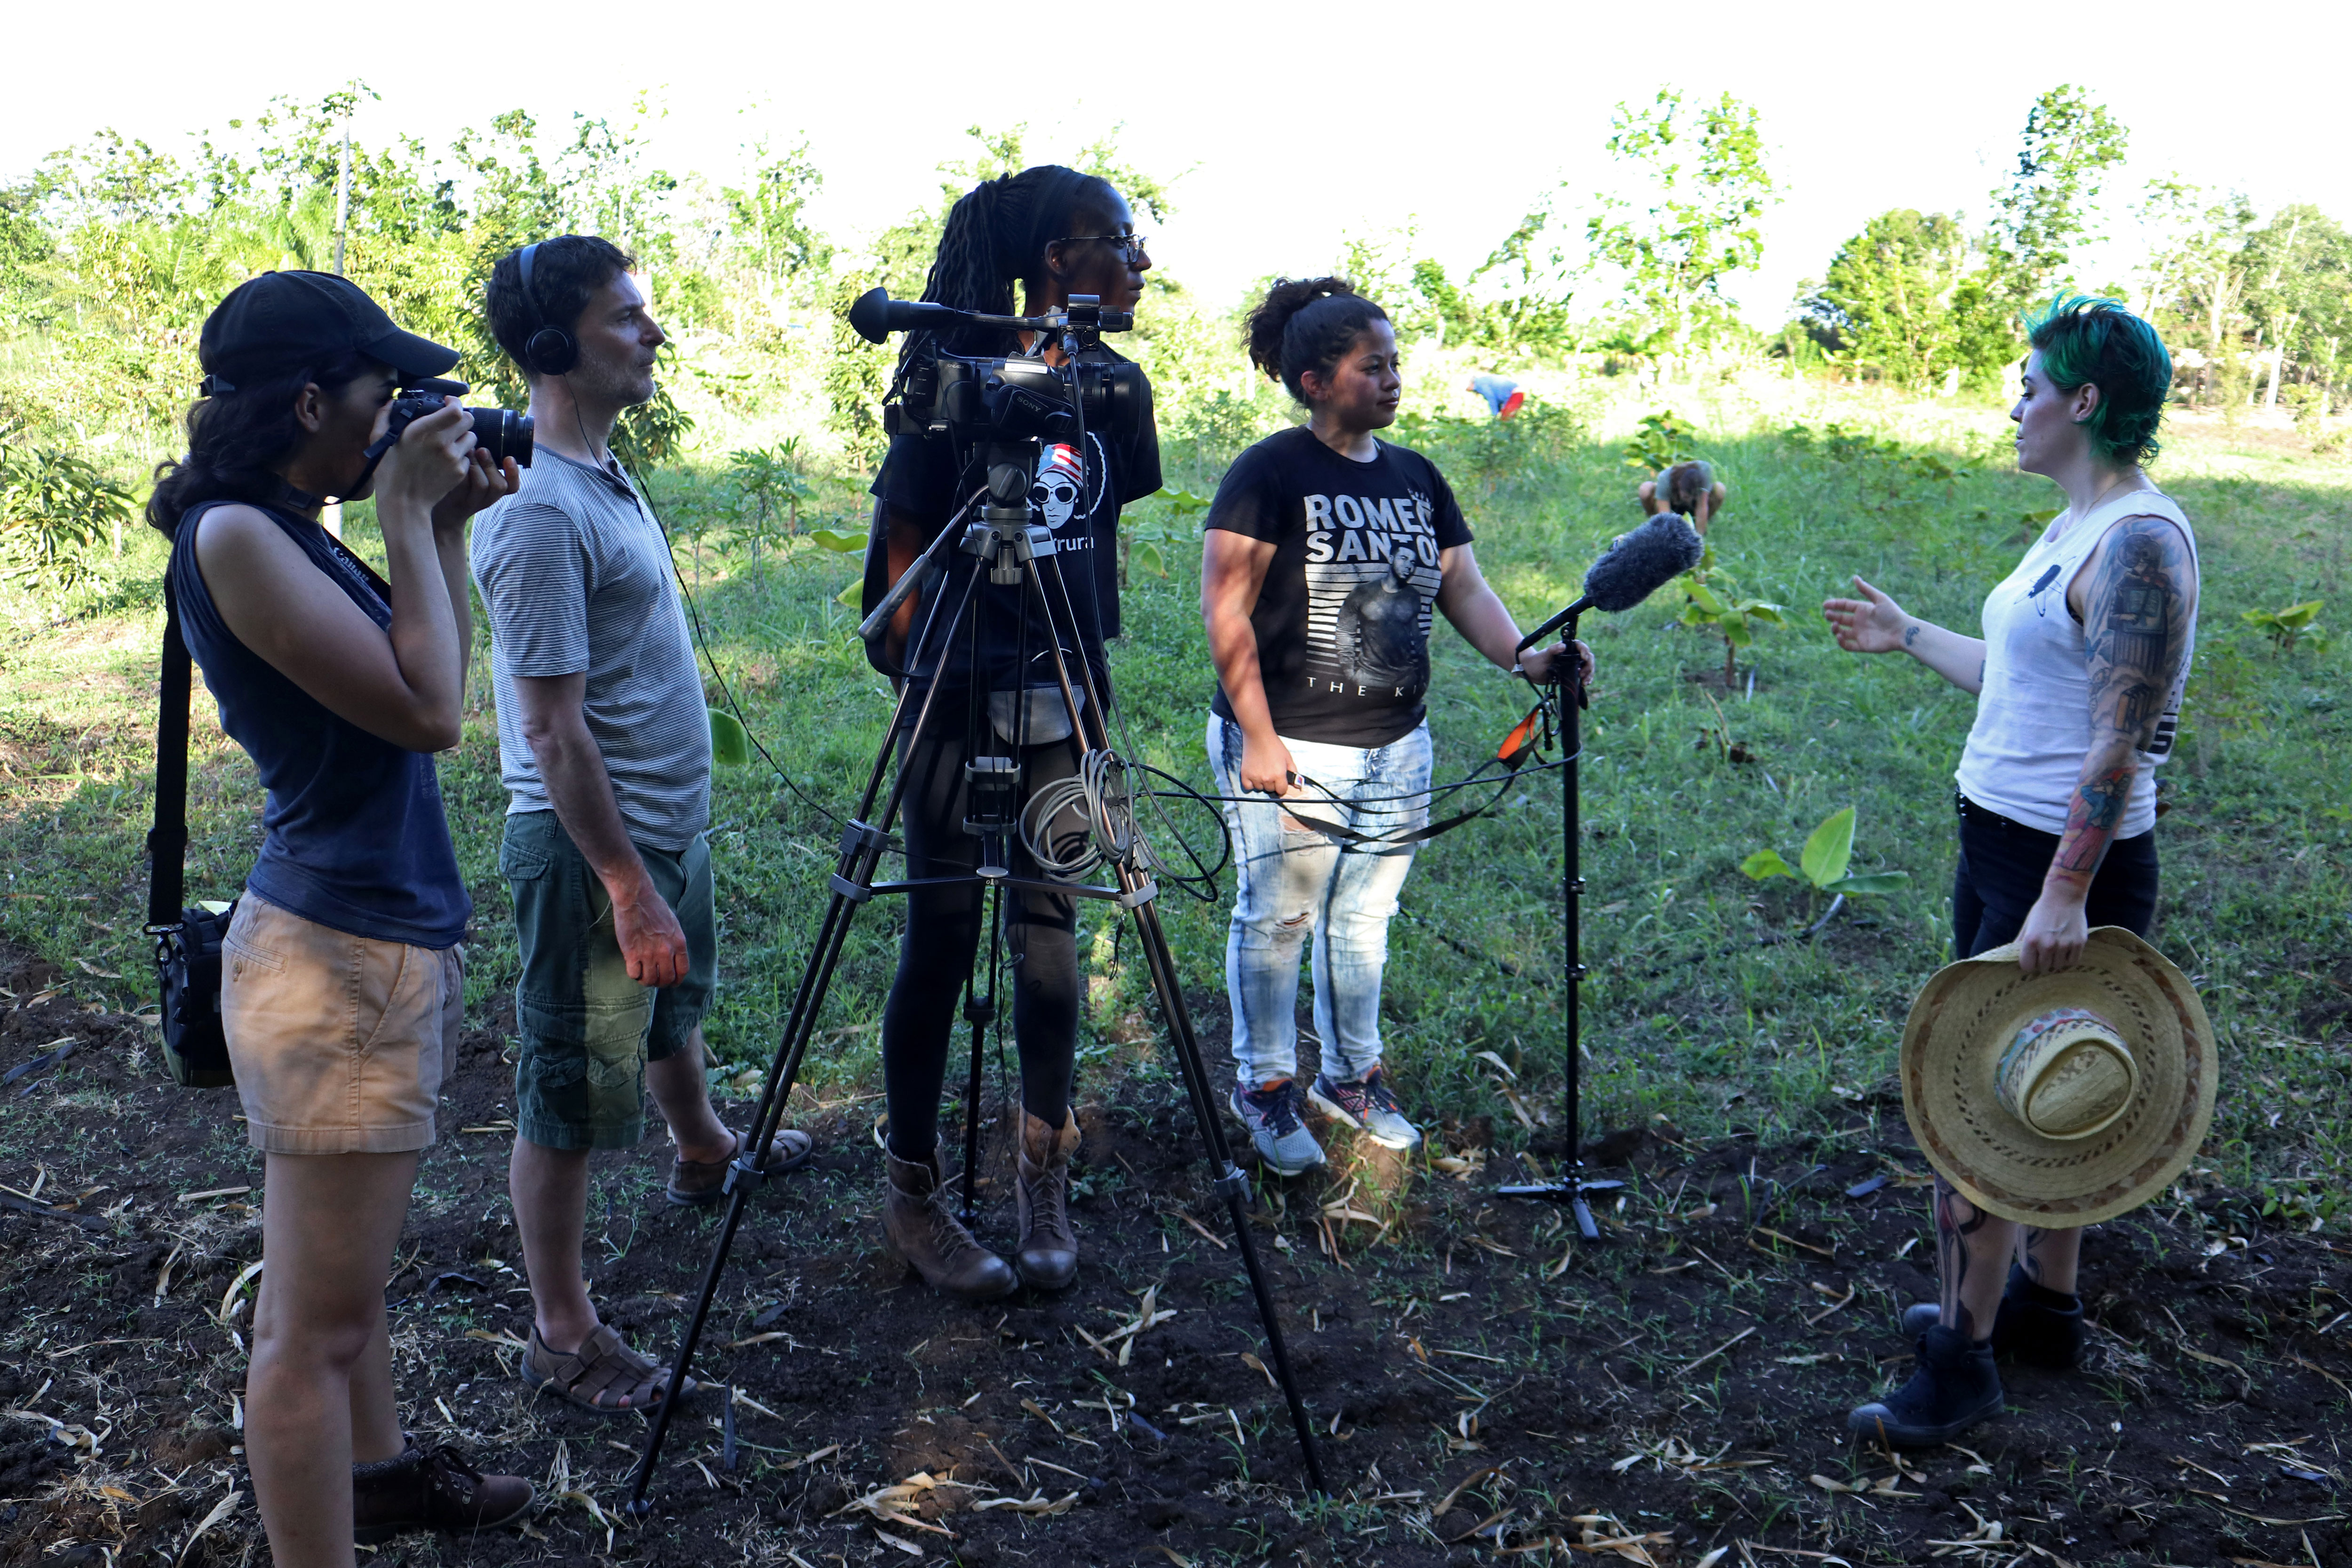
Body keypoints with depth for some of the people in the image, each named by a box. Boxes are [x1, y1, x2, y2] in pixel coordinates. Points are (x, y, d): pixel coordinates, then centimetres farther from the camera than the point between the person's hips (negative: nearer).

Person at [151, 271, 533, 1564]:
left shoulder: (286, 531, 10)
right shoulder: (234, 537, -17)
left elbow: (434, 679, 17)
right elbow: (428, 711, -20)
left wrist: (446, 525, 9)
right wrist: (407, 516, -13)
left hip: (385, 936, 10)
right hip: (339, 960, -10)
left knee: (349, 1269, 26)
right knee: (312, 1325, 1)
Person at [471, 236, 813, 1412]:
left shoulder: (602, 474, 7)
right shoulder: (538, 512, -24)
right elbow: (553, 730, -25)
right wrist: (630, 892, -23)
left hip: (667, 819, 10)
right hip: (590, 843, -10)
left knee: (675, 1003, 31)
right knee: (569, 1094, 3)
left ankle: (703, 1152, 57)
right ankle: (561, 1335, 16)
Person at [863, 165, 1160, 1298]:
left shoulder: (1113, 388, 5)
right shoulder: (956, 381, -11)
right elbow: (904, 538, -6)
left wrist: (1092, 666, 12)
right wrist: (930, 670, -7)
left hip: (1064, 701, 5)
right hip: (959, 700, -5)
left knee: (1049, 937, 8)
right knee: (941, 941, 3)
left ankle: (1043, 1183, 23)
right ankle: (914, 1195, 18)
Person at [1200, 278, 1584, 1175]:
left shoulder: (1416, 478, 9)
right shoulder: (1269, 475, -10)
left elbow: (1464, 590, 6)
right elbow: (1225, 612, -13)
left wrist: (1523, 654, -14)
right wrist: (1256, 736, -16)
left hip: (1396, 748, 6)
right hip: (1288, 750, -6)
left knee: (1364, 916, 16)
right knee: (1278, 918, 4)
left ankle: (1351, 1078, 33)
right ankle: (1265, 1089, 22)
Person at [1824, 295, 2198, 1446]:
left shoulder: (2139, 543, -19)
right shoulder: (2071, 531, 11)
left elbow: (2124, 741, -24)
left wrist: (2065, 895, -26)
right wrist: (1906, 637, 32)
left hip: (2066, 866, -10)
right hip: (1997, 844, 10)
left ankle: (1962, 1365, 9)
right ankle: (2045, 1307, 35)